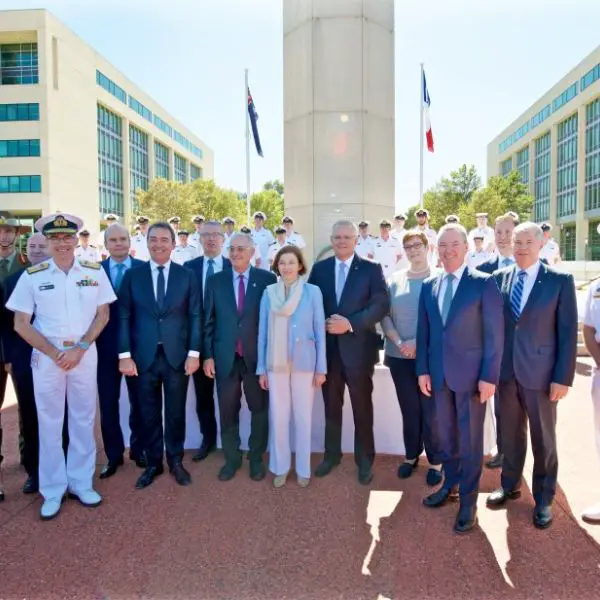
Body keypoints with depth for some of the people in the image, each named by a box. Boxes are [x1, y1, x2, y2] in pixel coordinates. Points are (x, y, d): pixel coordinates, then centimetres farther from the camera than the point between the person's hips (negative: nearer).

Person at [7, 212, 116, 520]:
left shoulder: (94, 272, 0)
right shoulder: (32, 276, -3)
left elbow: (103, 315, 2)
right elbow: (20, 324, -2)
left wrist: (79, 348, -9)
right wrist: (54, 353, -9)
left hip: (85, 354, 1)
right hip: (46, 356, -1)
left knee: (83, 419, 9)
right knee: (49, 423, 8)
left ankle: (80, 482, 25)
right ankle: (52, 491, 21)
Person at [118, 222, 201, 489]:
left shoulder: (187, 275, 2)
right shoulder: (132, 275, 3)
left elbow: (195, 316, 0)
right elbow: (124, 317, 1)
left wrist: (194, 353, -6)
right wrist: (125, 355, -6)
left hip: (177, 355, 0)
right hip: (144, 356, 1)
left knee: (175, 412, 11)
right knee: (149, 413, 11)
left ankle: (176, 461, 28)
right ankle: (153, 463, 28)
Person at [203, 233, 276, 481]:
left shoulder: (267, 279, -2)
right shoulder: (215, 280, 4)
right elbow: (209, 320, 5)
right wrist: (208, 355, 0)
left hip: (257, 356, -1)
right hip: (225, 357, 2)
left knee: (260, 409, 11)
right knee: (228, 411, 11)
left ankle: (256, 458, 29)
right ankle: (231, 458, 29)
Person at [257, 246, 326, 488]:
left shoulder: (313, 292, -1)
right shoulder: (269, 293, 3)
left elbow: (319, 331, -1)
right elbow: (263, 331, 4)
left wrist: (321, 367, -3)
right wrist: (261, 368, 4)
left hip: (304, 363, -1)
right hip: (276, 364, 1)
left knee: (303, 416, 8)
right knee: (278, 416, 7)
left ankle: (303, 468, 25)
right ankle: (280, 467, 25)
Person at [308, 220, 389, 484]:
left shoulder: (372, 269, -2)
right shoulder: (319, 268, 7)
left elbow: (381, 305, -10)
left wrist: (350, 323, -19)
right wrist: (322, 324, -11)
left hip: (358, 347, -2)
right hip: (328, 347, 3)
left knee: (362, 407, 9)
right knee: (331, 406, 15)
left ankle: (364, 459, 26)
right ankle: (331, 454, 32)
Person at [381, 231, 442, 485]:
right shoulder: (394, 279, 7)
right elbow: (385, 316, 4)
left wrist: (419, 342, -15)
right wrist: (399, 343, -10)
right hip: (400, 356, 3)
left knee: (430, 410, 4)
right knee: (409, 409, 12)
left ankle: (435, 461, 19)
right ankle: (411, 455, 28)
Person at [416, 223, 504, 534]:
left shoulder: (484, 283, -7)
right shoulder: (429, 286, 7)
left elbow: (494, 332, -9)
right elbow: (423, 331, 9)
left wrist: (489, 376, -13)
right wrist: (422, 369, 4)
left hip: (471, 374, -4)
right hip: (439, 374, 4)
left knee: (470, 438, 7)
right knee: (446, 435, 17)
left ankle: (468, 499, 22)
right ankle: (450, 483, 36)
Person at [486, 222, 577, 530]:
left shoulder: (560, 280, -5)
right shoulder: (499, 278, 4)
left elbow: (568, 332, -6)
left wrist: (563, 377, -11)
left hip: (541, 372, -3)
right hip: (505, 370, 3)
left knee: (543, 438, 11)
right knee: (510, 433, 17)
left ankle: (543, 499, 28)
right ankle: (509, 484, 36)